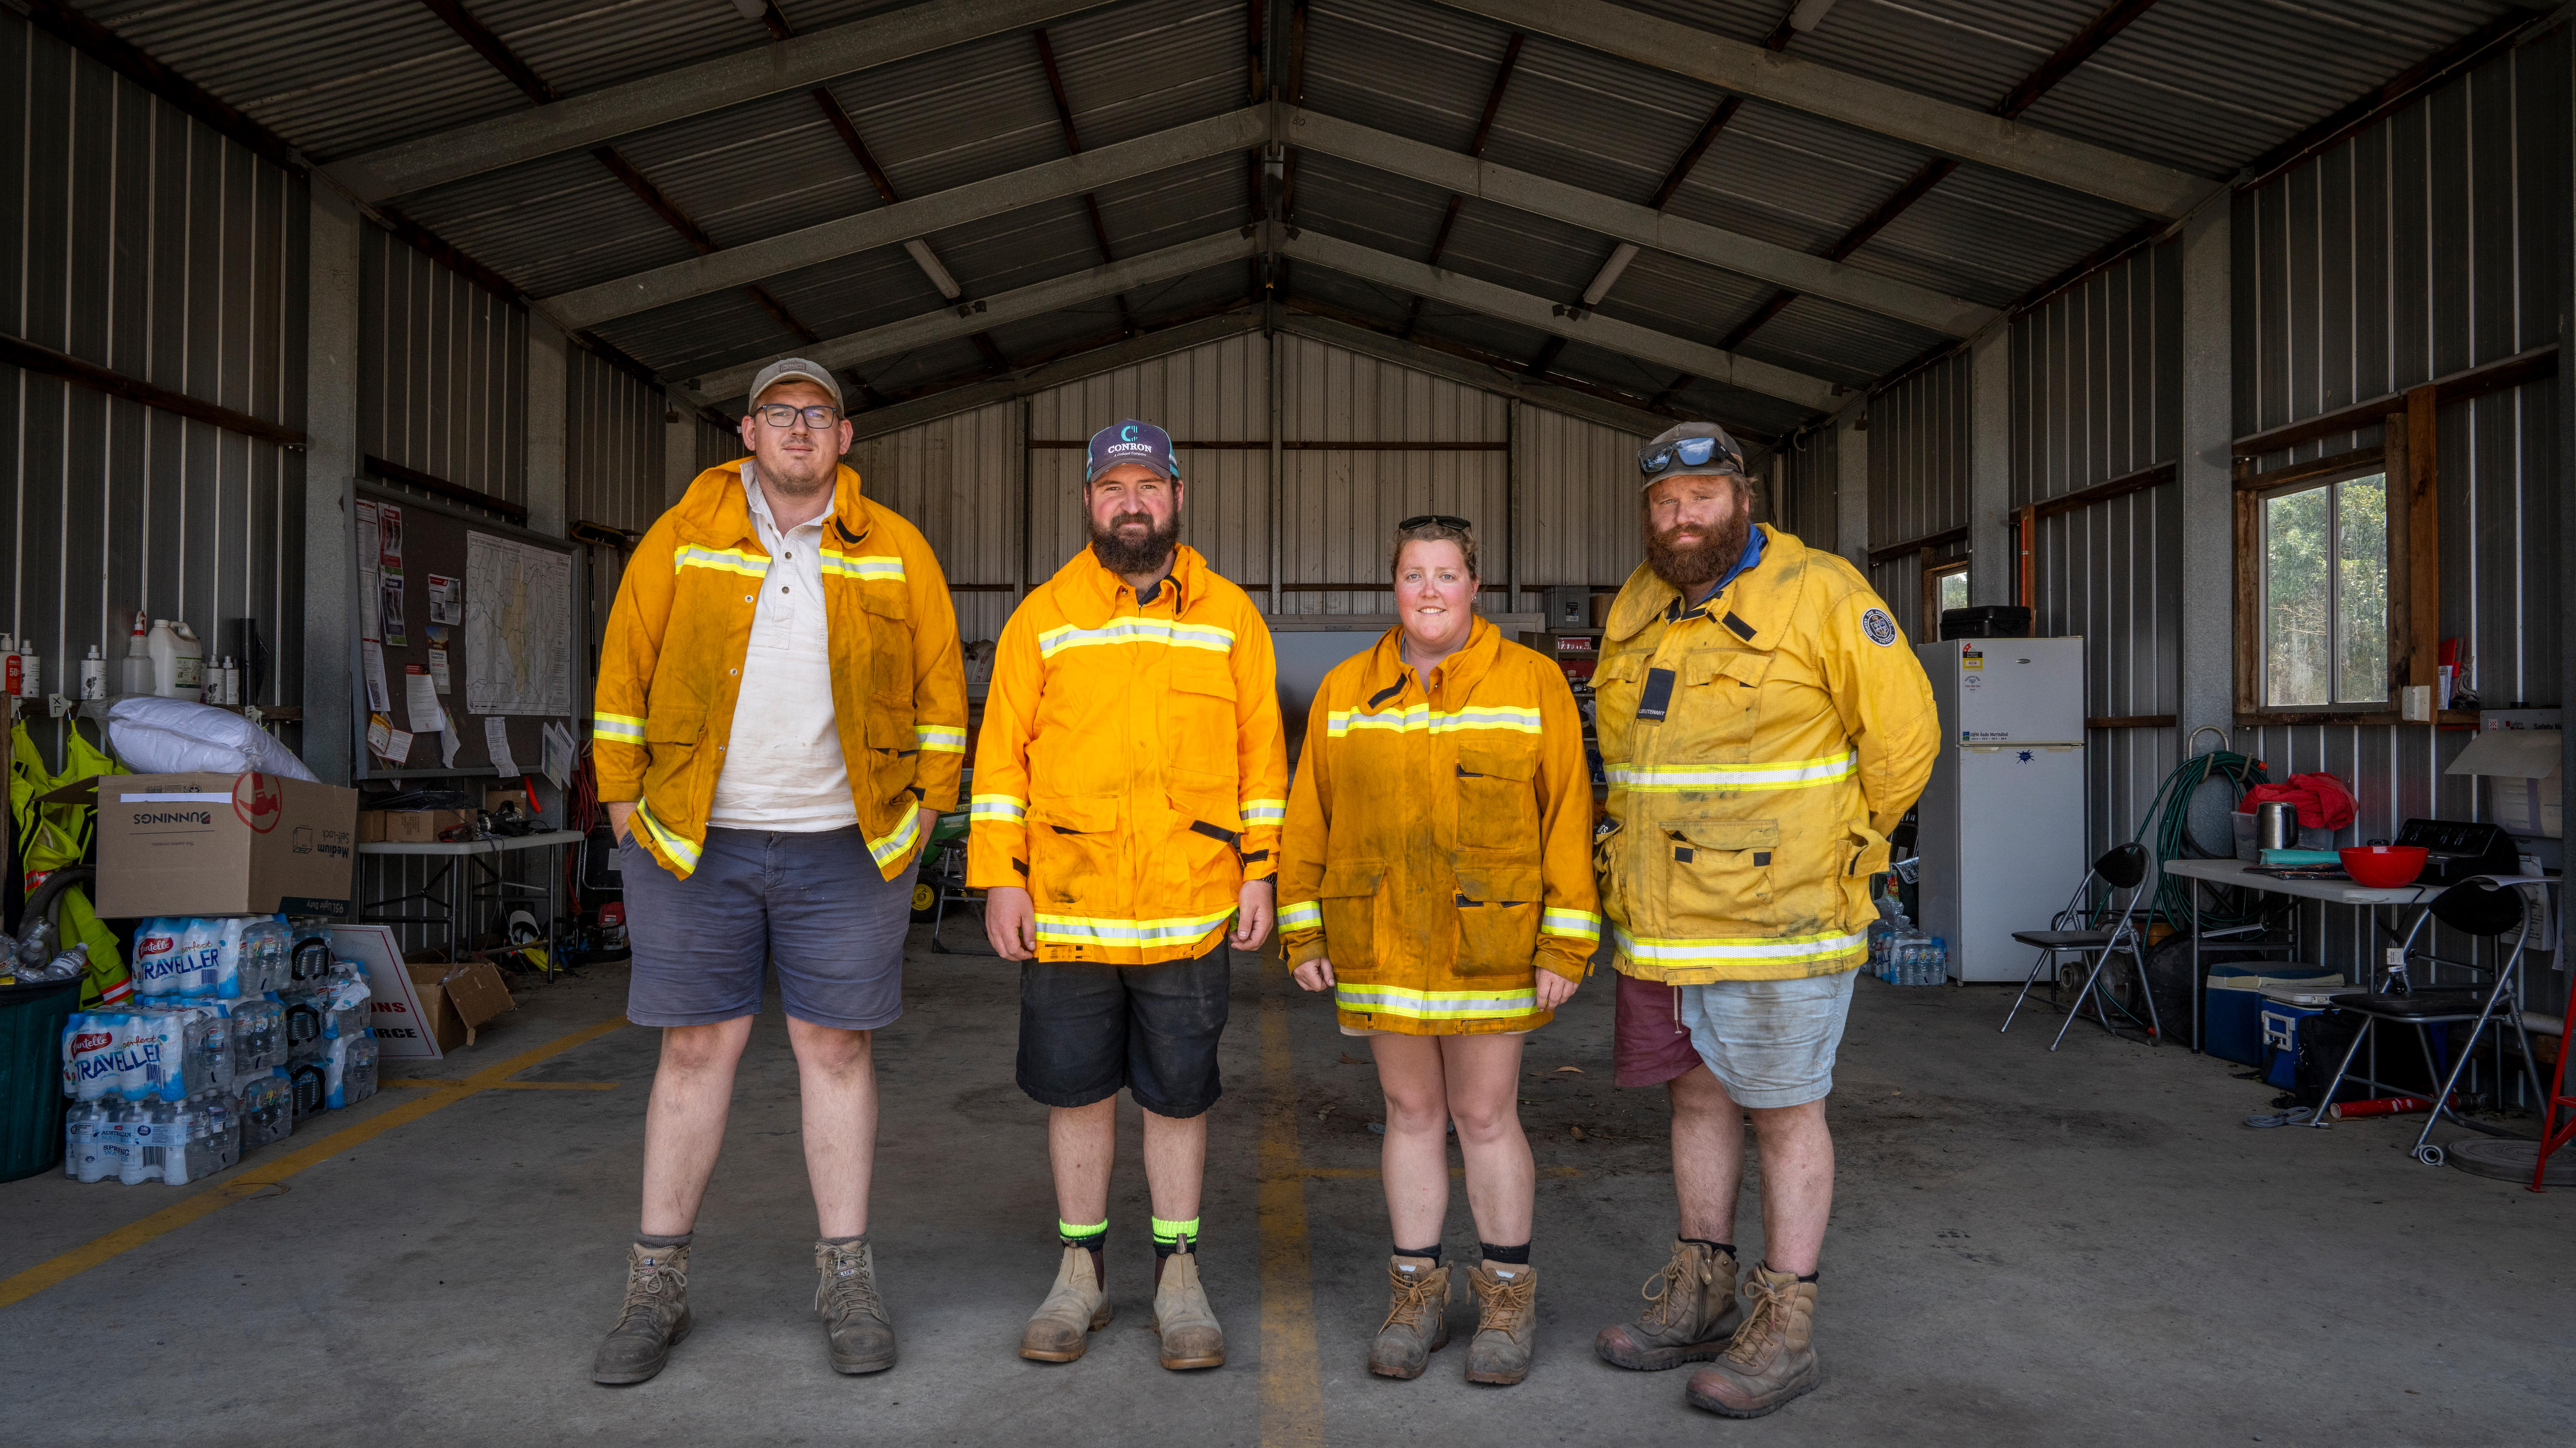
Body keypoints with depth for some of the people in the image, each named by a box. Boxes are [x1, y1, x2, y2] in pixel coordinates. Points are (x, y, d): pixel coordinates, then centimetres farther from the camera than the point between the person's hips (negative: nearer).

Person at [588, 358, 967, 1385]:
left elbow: (939, 686, 6)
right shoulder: (681, 539, 3)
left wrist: (923, 807, 3)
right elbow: (624, 672, 6)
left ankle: (847, 1280, 17)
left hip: (843, 850, 0)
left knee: (838, 1050, 5)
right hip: (696, 844, 0)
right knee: (696, 1048, 6)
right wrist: (625, 803, 4)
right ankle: (656, 1285, 18)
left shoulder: (894, 551, 4)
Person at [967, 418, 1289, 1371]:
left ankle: (1177, 1279, 24)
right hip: (1065, 907, 0)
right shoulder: (1042, 617, 4)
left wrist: (1260, 873, 0)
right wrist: (1000, 878, -3)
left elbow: (1261, 751, 6)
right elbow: (1002, 753, 3)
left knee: (1179, 1097, 9)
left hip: (1192, 908, 0)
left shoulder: (1230, 616, 5)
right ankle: (1081, 1274, 27)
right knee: (1076, 1093, 10)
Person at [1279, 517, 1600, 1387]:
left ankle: (1508, 1297, 21)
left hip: (1489, 945, -2)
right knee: (1410, 1112, 11)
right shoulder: (1345, 691, 6)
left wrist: (1567, 945, -8)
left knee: (1486, 1117, 4)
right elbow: (1309, 816, 8)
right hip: (1379, 945, 3)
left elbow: (1567, 815, -4)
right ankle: (1417, 1294, 23)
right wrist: (1302, 934, 4)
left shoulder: (1533, 682, -1)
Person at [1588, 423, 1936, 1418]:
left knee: (1784, 1111, 4)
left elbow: (1902, 733, -7)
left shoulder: (1820, 592, -10)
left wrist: (1835, 851, 0)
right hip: (1661, 917, 7)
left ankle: (1783, 1327, 15)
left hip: (1774, 920, -6)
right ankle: (1700, 1297, 29)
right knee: (1698, 1095, 15)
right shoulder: (1637, 605, 10)